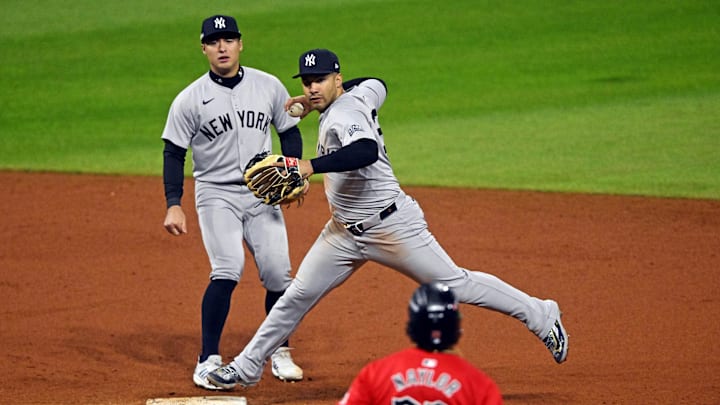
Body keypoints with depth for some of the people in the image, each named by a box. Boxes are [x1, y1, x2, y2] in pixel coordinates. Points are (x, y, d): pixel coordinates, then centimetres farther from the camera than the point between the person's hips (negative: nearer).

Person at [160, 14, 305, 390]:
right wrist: (173, 205, -10)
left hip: (263, 193, 3)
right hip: (216, 193, -3)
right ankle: (208, 360, -13)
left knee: (277, 273, -3)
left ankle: (279, 353, 19)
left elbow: (290, 133, 13)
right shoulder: (189, 100, -5)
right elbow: (174, 153, -1)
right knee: (227, 270, -20)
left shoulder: (269, 87, 2)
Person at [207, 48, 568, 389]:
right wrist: (313, 101, 26)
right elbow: (377, 84, 27)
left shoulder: (345, 113, -24)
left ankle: (542, 317, 16)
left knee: (456, 285, 0)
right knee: (297, 297, 7)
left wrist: (311, 165, -54)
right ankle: (246, 368, 15)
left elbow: (366, 152, -46)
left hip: (392, 228, -9)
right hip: (344, 231, 9)